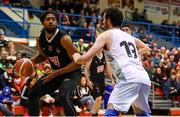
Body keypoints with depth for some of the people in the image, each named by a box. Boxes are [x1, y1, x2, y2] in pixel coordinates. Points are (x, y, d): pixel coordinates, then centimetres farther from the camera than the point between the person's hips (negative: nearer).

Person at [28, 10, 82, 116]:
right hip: (56, 72, 8)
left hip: (72, 72, -7)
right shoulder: (40, 39, -6)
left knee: (64, 96, -33)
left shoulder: (64, 39, -27)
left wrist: (57, 73, -26)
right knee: (33, 95, 10)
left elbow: (77, 61, -24)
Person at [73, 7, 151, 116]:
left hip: (129, 77, -7)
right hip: (144, 78, 7)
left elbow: (86, 58, 7)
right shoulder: (129, 36, 29)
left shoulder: (106, 35, 11)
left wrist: (76, 57, 28)